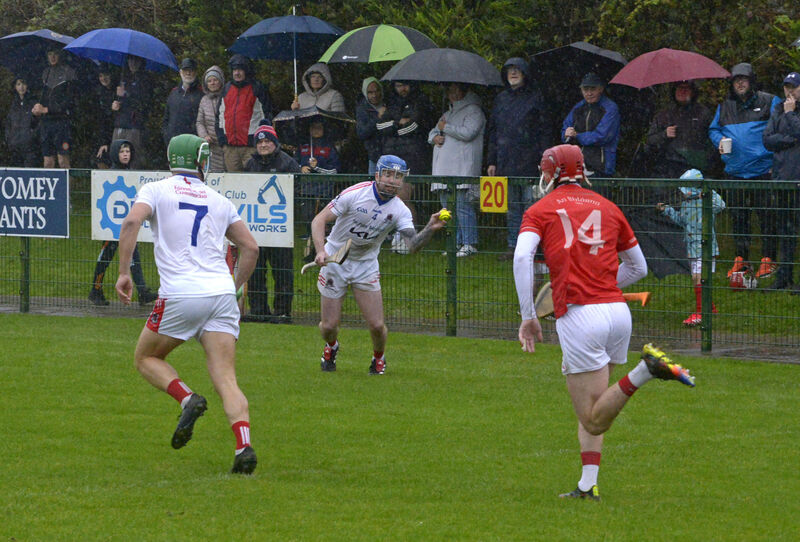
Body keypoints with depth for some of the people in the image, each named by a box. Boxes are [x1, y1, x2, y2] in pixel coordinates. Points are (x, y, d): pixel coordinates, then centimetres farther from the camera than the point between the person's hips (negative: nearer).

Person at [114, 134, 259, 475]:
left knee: (146, 358, 18)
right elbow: (250, 248, 18)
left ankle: (187, 399, -8)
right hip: (221, 293, 3)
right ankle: (244, 445, -21)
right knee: (226, 379, -1)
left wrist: (124, 273, -7)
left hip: (181, 295, -3)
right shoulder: (218, 201, 18)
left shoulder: (156, 190, 8)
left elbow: (132, 222, -11)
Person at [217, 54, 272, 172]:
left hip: (250, 145, -5)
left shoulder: (257, 89, 2)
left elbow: (265, 115, 1)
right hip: (230, 145, 5)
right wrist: (221, 136, 12)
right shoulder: (227, 89, 17)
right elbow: (221, 114, 22)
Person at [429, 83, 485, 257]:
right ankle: (456, 242, 11)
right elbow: (433, 131, 31)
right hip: (445, 168, 9)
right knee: (448, 206, 6)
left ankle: (469, 244, -12)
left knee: (462, 205, -13)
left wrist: (445, 128, -5)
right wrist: (434, 137, 6)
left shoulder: (473, 111, -1)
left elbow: (468, 133, -15)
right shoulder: (449, 113, 26)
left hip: (463, 169, -9)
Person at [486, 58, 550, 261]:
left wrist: (542, 160, -10)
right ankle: (513, 246, 12)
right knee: (511, 206, 8)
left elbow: (544, 131, -2)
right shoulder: (501, 99, 15)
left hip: (528, 160, -5)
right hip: (506, 162, 5)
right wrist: (491, 161, 12)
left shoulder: (535, 98, 1)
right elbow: (492, 130, 18)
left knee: (530, 203, -6)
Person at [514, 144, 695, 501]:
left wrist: (527, 317, -7)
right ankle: (588, 485, 10)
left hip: (578, 315, -5)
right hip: (618, 310, 5)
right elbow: (638, 267, 23)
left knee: (594, 420, -6)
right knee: (591, 410, 19)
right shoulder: (607, 207, 18)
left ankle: (645, 370, -25)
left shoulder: (540, 210, 8)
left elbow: (522, 256, -10)